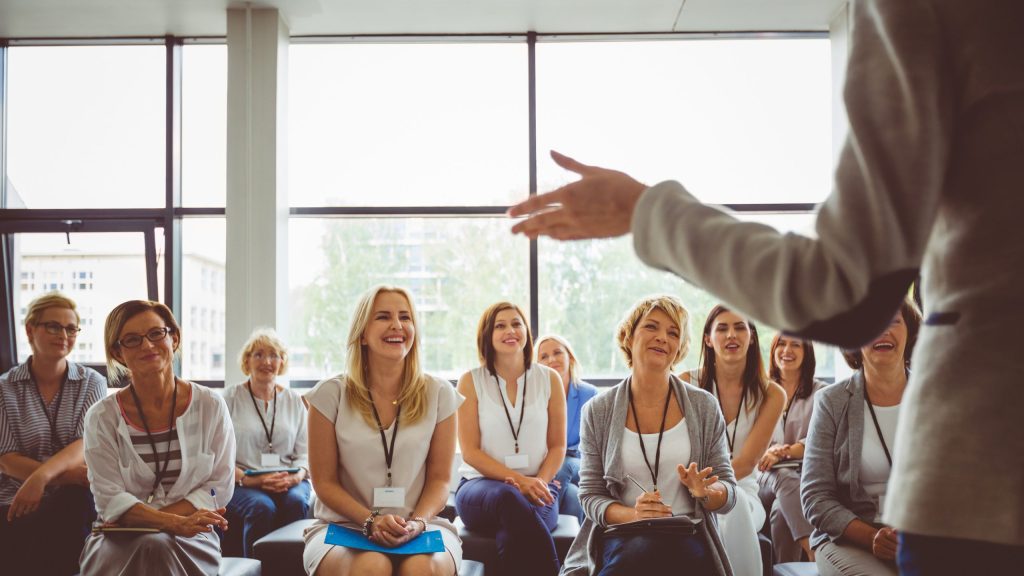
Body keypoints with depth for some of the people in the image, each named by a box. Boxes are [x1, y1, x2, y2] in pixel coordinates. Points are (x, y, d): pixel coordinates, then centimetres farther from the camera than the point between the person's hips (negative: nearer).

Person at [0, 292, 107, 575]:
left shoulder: (92, 383, 5)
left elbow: (86, 446, -9)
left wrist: (42, 476, -28)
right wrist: (66, 475, -20)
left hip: (75, 502, 0)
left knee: (76, 500, -32)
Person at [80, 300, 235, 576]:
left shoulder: (210, 406, 2)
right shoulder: (102, 417, 1)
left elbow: (220, 486, -1)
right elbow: (110, 499, -6)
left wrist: (144, 519, -12)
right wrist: (172, 522, -25)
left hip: (190, 537, 0)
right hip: (120, 536, 0)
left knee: (158, 546, -34)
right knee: (150, 547, -35)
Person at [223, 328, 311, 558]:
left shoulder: (294, 400, 16)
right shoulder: (230, 399, 6)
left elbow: (304, 452, 13)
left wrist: (297, 476, -10)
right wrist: (246, 479, -18)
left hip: (288, 482, 2)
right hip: (241, 484, -2)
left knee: (296, 502, -32)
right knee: (262, 507, -35)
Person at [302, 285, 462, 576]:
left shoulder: (439, 394, 4)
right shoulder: (331, 394, 0)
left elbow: (439, 478, 6)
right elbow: (325, 482, 1)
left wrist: (417, 522, -14)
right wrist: (371, 521, -15)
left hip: (421, 526, 1)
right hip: (343, 525, -1)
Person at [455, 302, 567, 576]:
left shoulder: (549, 379, 9)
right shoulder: (471, 381, 3)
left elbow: (557, 445, 10)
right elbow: (470, 451, -2)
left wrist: (541, 481, -11)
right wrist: (518, 479, -16)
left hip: (537, 489, 1)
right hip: (481, 484, -1)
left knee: (514, 535, -37)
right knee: (508, 497, -39)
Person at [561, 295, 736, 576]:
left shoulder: (704, 407, 8)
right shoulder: (597, 412, 6)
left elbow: (728, 495, 10)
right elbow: (591, 495, 6)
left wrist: (704, 492, -15)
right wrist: (632, 515, -15)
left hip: (688, 533, 1)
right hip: (623, 537, 0)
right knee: (644, 552, -37)